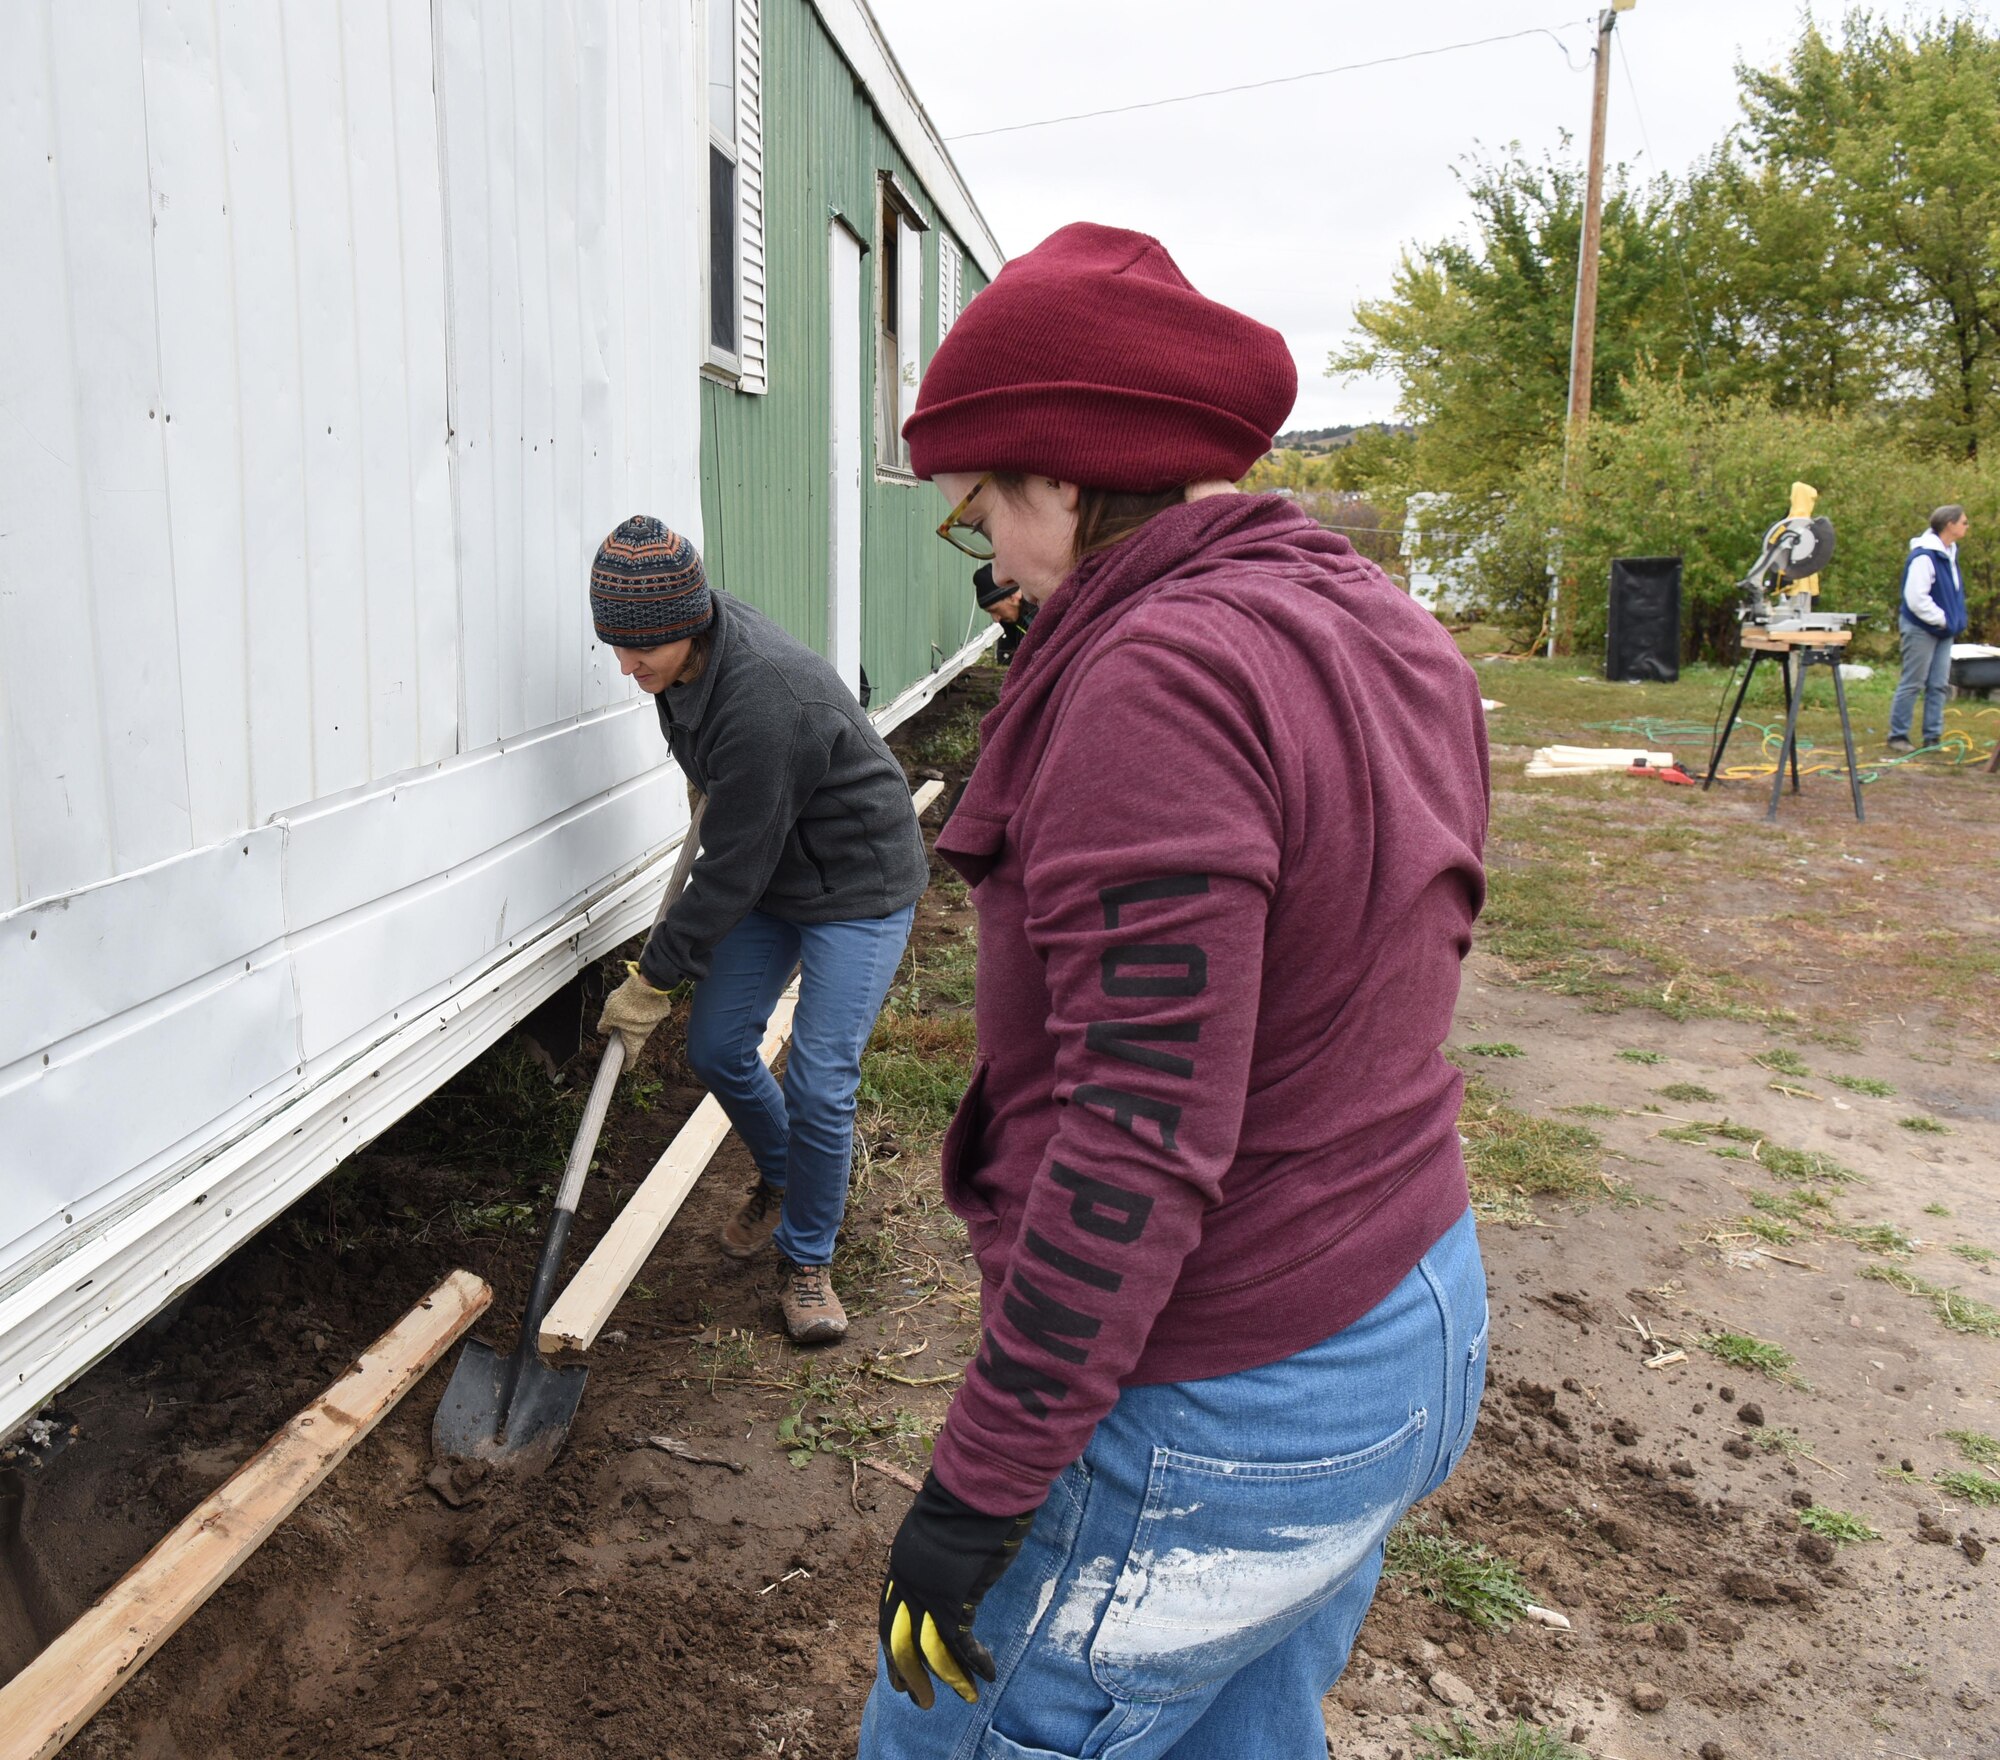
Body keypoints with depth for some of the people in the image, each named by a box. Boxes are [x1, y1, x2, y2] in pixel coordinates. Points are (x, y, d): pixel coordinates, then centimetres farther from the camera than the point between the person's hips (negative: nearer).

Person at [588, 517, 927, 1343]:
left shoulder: (765, 701, -35)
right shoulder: (689, 650, -9)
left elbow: (733, 870, -27)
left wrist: (653, 977, -18)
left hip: (857, 883, -8)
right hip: (768, 872, 9)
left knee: (818, 1084, -11)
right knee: (716, 1048, 8)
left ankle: (807, 1259, 11)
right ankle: (782, 1178, 36)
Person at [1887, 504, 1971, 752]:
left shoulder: (1949, 553, 8)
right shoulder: (1924, 557, -20)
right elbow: (1916, 599, -24)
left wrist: (1955, 620, 9)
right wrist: (1942, 619, -16)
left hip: (1942, 630, 8)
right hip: (1921, 629, -8)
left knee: (1938, 685, 9)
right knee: (1912, 684, -1)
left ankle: (1933, 737, 14)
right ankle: (1898, 736, 8)